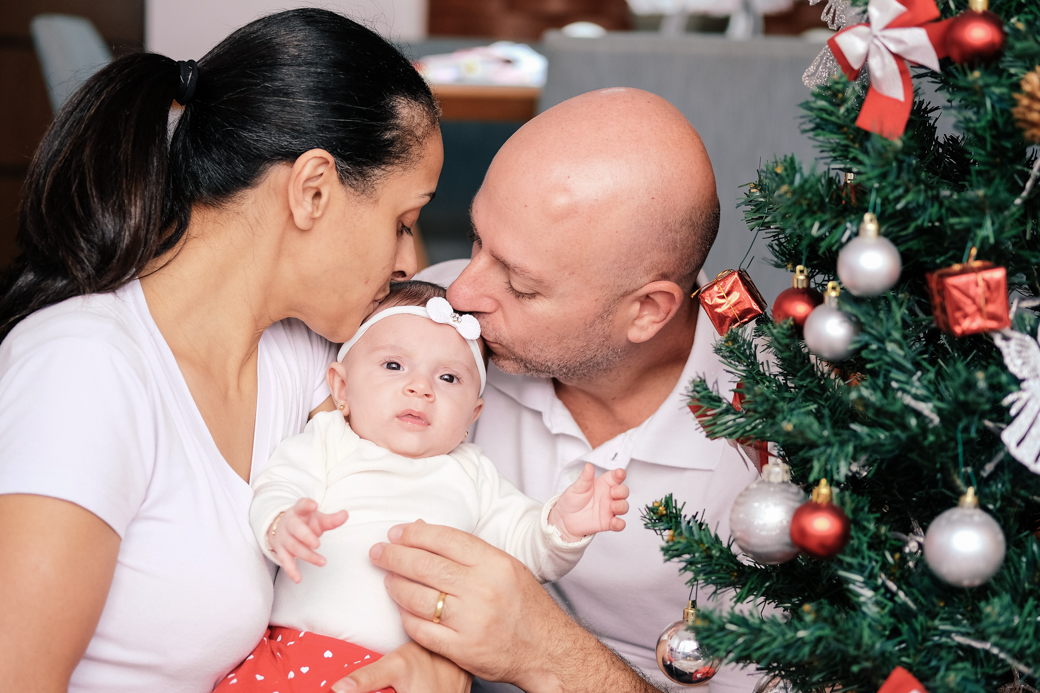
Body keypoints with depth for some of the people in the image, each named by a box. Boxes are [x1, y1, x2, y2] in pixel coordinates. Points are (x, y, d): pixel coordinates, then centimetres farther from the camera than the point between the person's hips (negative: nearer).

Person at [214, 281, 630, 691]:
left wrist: (561, 525, -4)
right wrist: (282, 527, -25)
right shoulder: (327, 443, 13)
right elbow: (278, 491, -1)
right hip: (302, 646, -2)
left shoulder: (471, 475, 20)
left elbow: (522, 546, 18)